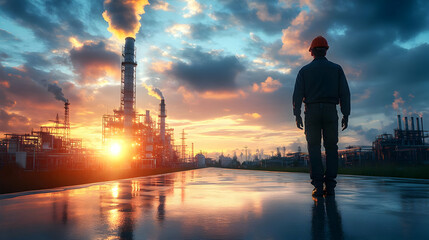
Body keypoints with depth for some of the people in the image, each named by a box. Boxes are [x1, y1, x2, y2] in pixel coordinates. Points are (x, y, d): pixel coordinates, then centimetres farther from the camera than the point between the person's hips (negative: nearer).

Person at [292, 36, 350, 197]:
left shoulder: (304, 70, 9)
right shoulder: (336, 68, 11)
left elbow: (298, 93, -1)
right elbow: (344, 93, 4)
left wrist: (297, 115, 1)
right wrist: (346, 115, 5)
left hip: (312, 111, -1)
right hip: (330, 111, 1)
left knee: (314, 148, 0)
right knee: (331, 148, 5)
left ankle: (318, 186, -9)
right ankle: (330, 186, -2)